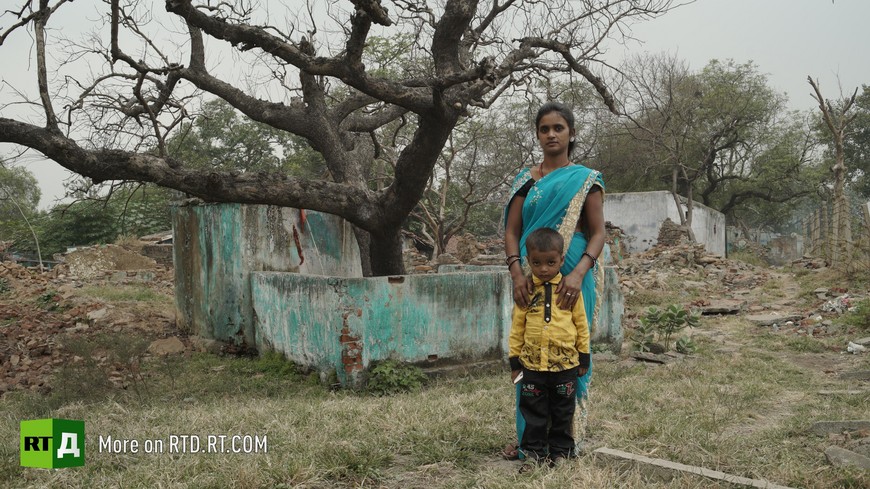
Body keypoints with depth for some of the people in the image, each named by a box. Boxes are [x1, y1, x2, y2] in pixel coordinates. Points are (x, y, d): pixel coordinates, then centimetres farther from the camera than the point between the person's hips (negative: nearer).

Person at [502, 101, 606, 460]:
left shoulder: (586, 179, 3)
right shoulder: (525, 180, 10)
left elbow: (598, 233, -4)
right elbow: (511, 231, 5)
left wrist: (578, 273, -20)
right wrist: (516, 271, -13)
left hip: (571, 279, -2)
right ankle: (528, 434, 16)